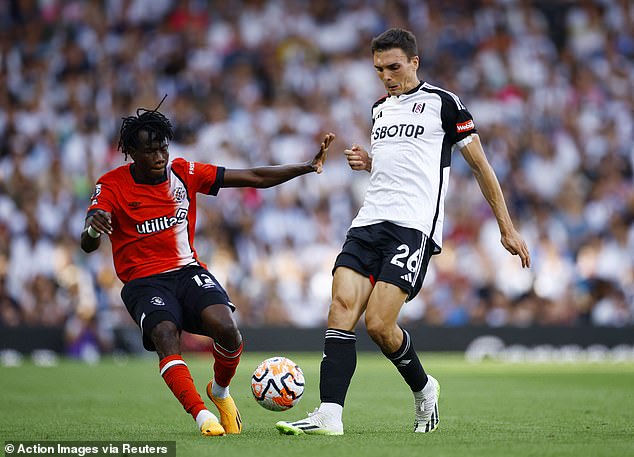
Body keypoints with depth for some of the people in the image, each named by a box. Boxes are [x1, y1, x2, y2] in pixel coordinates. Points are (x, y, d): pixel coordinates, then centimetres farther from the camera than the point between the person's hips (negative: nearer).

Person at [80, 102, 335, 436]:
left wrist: (308, 167, -4)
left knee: (226, 328, -24)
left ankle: (221, 390, 7)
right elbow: (88, 246, -20)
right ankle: (202, 415, -36)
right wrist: (93, 230, -45)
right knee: (165, 336, -33)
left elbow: (255, 178, 4)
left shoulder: (184, 173, 1)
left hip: (187, 270, 3)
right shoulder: (112, 186, -8)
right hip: (143, 281, -3)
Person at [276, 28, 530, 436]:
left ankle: (423, 388, 12)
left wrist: (507, 229, 3)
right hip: (370, 221, 6)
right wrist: (367, 163, 14)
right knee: (342, 307, -14)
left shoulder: (443, 103, 2)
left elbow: (481, 166, 5)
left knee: (379, 324, -17)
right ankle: (330, 415, -20)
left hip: (415, 227, -6)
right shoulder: (380, 110, 22)